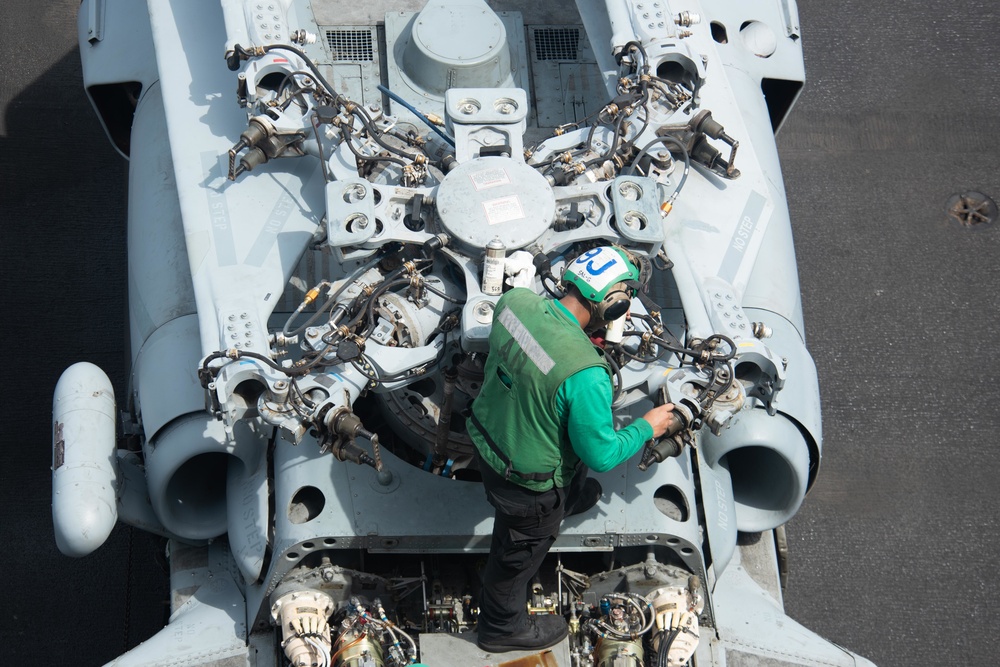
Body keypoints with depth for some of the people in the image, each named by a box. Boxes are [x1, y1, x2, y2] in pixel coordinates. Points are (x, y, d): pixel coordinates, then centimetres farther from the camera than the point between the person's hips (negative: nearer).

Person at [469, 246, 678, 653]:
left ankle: (573, 500, 72)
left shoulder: (515, 302, -22)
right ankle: (503, 627, 52)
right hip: (527, 480, -6)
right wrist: (646, 428, -8)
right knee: (518, 554, 24)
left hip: (487, 439, 6)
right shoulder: (586, 374, -40)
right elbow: (601, 455, -25)